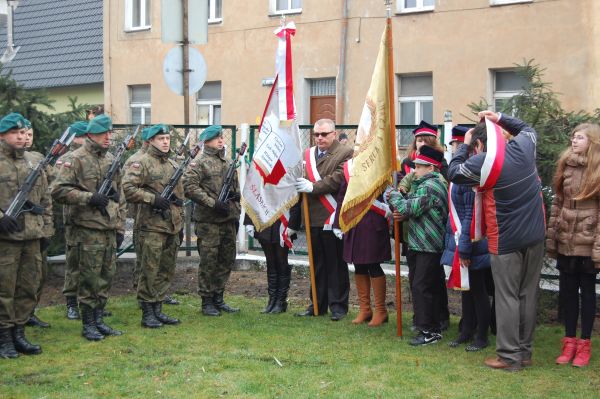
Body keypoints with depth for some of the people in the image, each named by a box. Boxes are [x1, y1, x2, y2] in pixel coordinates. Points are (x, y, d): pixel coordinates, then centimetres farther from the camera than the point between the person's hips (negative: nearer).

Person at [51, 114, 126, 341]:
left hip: (109, 229, 7)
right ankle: (88, 324, 9)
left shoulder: (112, 160, 15)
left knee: (107, 276, 10)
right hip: (88, 229, -6)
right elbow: (59, 191, -14)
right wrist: (90, 198, -20)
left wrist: (120, 226, 14)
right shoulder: (77, 159, -7)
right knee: (90, 278, -1)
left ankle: (98, 319, 22)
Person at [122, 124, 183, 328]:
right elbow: (127, 187, -17)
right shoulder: (141, 163, -7)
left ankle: (158, 309, 20)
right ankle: (147, 313, 3)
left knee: (166, 271, 11)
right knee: (150, 271, -4)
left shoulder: (173, 165, 17)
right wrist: (153, 199, -20)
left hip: (172, 227, 8)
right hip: (152, 226, -8)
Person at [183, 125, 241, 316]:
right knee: (208, 261, -2)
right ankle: (207, 302, 7)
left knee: (227, 261, 10)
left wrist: (236, 214, 17)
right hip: (208, 221, -7)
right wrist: (213, 203, -19)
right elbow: (190, 187, -15)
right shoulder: (199, 163, -5)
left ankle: (218, 298, 21)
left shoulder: (229, 163, 17)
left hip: (228, 221, 7)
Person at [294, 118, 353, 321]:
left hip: (332, 218, -6)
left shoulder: (345, 153, -5)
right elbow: (300, 180, 14)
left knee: (336, 264, 2)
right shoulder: (308, 154, 14)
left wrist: (313, 187, -18)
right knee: (317, 264, 13)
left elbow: (337, 179, -17)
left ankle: (338, 306, 11)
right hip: (313, 218, 6)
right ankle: (318, 304, 21)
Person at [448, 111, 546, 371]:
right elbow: (529, 129, 26)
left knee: (507, 298, 1)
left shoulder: (482, 162, -13)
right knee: (528, 294, 11)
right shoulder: (522, 146, 2)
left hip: (506, 240, -6)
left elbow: (453, 173, 2)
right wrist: (500, 119, 21)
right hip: (535, 235, 6)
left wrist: (464, 145, 10)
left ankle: (509, 356, 5)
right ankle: (525, 351, 19)